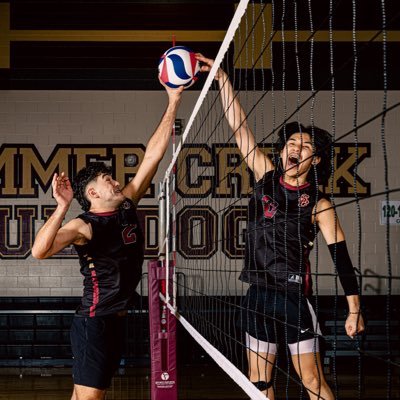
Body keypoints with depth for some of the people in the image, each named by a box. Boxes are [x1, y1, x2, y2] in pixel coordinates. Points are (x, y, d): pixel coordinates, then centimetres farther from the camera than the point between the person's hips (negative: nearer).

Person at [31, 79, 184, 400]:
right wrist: (63, 207, -39)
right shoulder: (85, 226, -13)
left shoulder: (126, 207, 7)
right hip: (94, 322, -8)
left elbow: (153, 154, 5)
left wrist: (173, 102, 2)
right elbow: (40, 251, -30)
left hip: (117, 321, 8)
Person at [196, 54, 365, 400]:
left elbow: (341, 257, -6)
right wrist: (221, 78, -3)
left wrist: (355, 310, -11)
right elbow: (239, 127, 3)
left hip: (294, 297, -5)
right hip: (258, 294, 5)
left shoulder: (318, 205, -4)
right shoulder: (267, 176, 6)